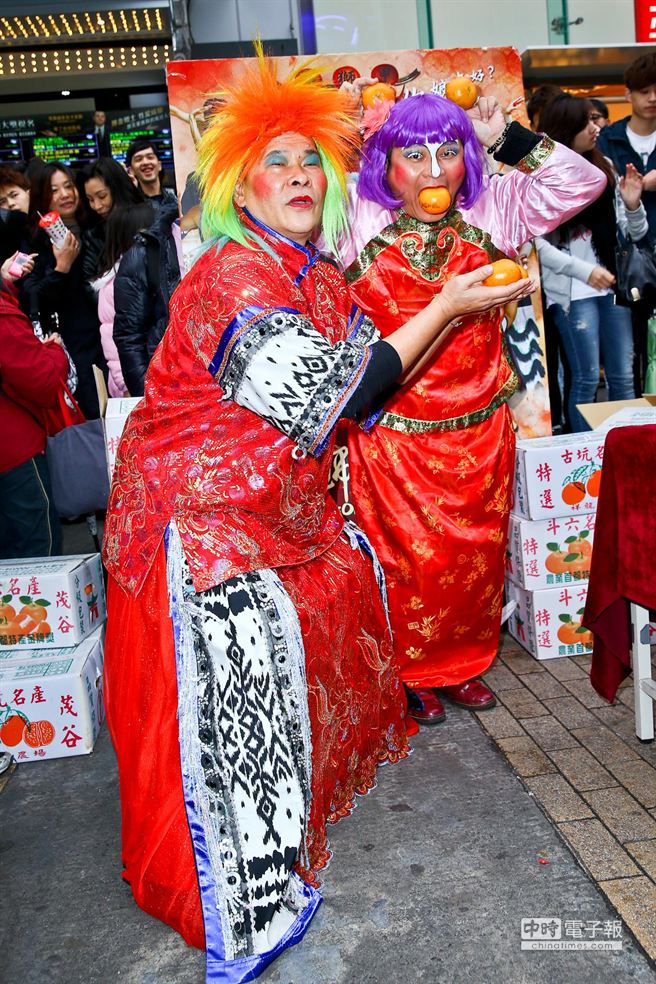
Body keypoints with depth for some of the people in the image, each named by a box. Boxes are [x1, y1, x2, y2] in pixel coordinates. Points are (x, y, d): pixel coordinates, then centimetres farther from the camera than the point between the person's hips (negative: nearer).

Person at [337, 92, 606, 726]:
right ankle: (414, 674, 29)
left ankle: (462, 663, 36)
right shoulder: (358, 219, -5)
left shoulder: (489, 212, 2)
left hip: (480, 430, 4)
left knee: (479, 553, 14)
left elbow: (581, 181, 4)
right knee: (411, 558, 6)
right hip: (394, 433, -3)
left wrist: (505, 139, -3)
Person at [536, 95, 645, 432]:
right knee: (587, 379, -1)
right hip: (571, 291, -5)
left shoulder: (604, 168, 11)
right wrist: (585, 271, -16)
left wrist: (633, 204, -9)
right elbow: (535, 242, -13)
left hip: (612, 285, 5)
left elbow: (634, 234, 11)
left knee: (623, 378, 7)